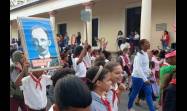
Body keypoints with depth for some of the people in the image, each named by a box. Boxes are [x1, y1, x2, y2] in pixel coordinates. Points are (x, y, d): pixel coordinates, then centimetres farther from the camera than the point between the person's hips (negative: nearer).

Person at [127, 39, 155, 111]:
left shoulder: (146, 54, 8)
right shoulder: (139, 55, -19)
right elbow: (138, 68, -25)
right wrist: (145, 79, -25)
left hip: (145, 77, 8)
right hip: (138, 77, -8)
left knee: (149, 93, 6)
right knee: (134, 93, 7)